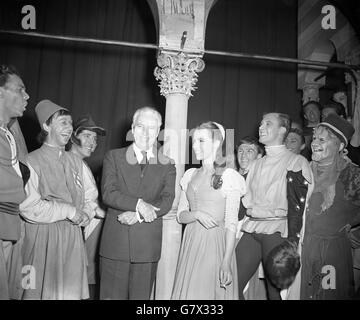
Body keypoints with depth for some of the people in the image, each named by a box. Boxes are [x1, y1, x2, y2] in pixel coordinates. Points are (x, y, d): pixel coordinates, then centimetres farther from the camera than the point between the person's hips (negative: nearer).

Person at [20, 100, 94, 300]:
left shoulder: (76, 162, 11)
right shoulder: (32, 162, -8)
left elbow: (89, 196, 14)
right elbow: (28, 207, -15)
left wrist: (86, 214, -6)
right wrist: (67, 210, -15)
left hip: (73, 237, 5)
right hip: (43, 238, -5)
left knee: (71, 290, 10)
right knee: (44, 290, 5)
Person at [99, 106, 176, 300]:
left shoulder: (167, 165, 9)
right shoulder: (113, 157, 7)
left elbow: (166, 202, -2)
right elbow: (108, 194, -5)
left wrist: (137, 215, -16)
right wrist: (138, 204, -17)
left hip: (148, 244, 1)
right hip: (115, 241, 0)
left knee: (141, 295, 8)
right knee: (111, 295, 5)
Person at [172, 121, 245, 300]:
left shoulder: (229, 176, -6)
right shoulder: (190, 175, 9)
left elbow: (231, 224, -9)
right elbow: (180, 215, 11)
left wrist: (226, 262, -14)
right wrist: (196, 214, -11)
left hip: (215, 243, -4)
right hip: (191, 243, 5)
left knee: (211, 291, 4)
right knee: (188, 292, 9)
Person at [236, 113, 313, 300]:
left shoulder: (297, 162, -1)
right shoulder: (256, 164, 19)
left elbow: (298, 206, -7)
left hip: (276, 232, -5)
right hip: (251, 230, 6)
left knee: (275, 292, 3)